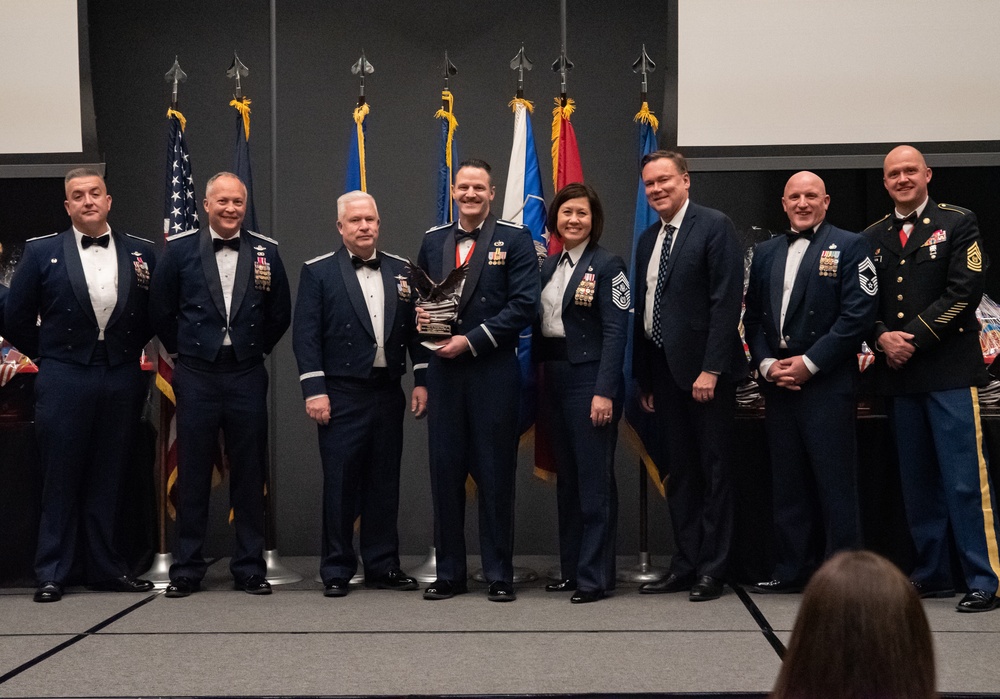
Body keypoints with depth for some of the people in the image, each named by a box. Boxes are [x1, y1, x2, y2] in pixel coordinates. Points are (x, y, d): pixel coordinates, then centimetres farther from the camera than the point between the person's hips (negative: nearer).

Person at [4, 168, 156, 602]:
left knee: (108, 480, 9)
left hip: (122, 379, 2)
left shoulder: (140, 252, 6)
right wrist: (48, 355, 4)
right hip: (64, 380, -2)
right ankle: (51, 573, 9)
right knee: (60, 480, 2)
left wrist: (129, 350, 6)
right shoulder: (42, 252, 1)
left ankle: (107, 568, 17)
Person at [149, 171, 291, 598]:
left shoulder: (265, 251, 3)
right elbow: (161, 311, 8)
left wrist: (255, 351, 10)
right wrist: (185, 352, 9)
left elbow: (280, 315, 11)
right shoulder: (180, 249, 2)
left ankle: (250, 567, 13)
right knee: (193, 474, 4)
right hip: (196, 375, -1)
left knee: (249, 475, 5)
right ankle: (187, 568, 12)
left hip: (247, 375, 1)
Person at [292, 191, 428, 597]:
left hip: (388, 394, 4)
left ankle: (383, 567, 18)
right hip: (342, 396, -3)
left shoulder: (401, 271, 10)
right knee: (340, 484, 1)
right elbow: (306, 335, -5)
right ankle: (336, 571, 10)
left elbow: (416, 330, 11)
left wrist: (421, 381, 4)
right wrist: (314, 390, -12)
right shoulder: (318, 272, 0)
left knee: (384, 484, 8)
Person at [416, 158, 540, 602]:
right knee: (445, 471, 5)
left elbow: (524, 305, -8)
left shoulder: (515, 240, 0)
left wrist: (470, 340, -13)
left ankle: (499, 574, 11)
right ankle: (449, 573, 15)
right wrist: (421, 316, -4)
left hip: (494, 370, -4)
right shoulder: (433, 241, 14)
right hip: (443, 370, 4)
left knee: (495, 474, 2)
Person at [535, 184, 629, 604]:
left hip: (589, 378, -7)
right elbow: (539, 327, 14)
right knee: (566, 478, 12)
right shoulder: (549, 266, 14)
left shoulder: (607, 265, -6)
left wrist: (604, 391, -19)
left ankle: (595, 576, 2)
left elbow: (615, 332, -12)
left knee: (594, 480, -3)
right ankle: (571, 569, 21)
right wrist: (537, 382, 6)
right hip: (553, 377, 7)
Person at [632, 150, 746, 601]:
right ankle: (685, 564, 18)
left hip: (704, 368, -7)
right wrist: (643, 377, 12)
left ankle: (711, 570, 7)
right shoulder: (647, 240, 15)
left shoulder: (714, 226, -7)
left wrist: (711, 368, -19)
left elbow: (726, 301, -14)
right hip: (663, 370, 7)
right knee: (679, 472, 11)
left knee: (714, 470, 2)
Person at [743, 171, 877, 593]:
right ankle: (791, 571, 16)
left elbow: (857, 314, -9)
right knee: (787, 483, 9)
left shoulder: (849, 247, 0)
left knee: (835, 483, -4)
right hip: (778, 383, 5)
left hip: (828, 383, -5)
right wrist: (767, 364, -1)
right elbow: (753, 317, 15)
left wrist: (809, 362, -13)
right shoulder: (766, 253, 17)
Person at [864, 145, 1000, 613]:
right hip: (898, 376, 5)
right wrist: (882, 338, -7)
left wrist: (913, 338, -12)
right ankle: (932, 574, 18)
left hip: (950, 370, -5)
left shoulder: (958, 223, 2)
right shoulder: (872, 238, 15)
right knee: (917, 482, 9)